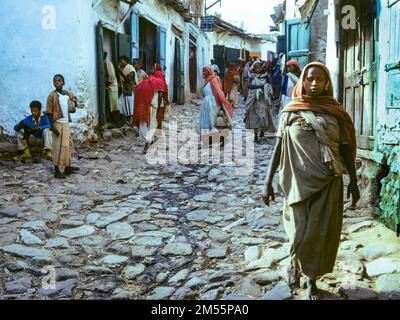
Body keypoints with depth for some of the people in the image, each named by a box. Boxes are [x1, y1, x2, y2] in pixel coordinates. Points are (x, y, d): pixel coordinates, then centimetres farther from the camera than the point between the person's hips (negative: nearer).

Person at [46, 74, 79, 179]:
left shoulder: (68, 94, 7)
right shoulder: (52, 95, -10)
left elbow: (72, 107, 20)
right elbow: (49, 112, -12)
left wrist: (73, 108, -5)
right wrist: (53, 127, -17)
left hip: (66, 123, 7)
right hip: (58, 124, -7)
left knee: (68, 145, 14)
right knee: (58, 147, -4)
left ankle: (68, 167, 27)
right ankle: (57, 171, 4)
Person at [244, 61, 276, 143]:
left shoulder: (265, 76, 3)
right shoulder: (251, 76, 4)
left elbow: (269, 87, 4)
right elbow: (249, 85, -10)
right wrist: (259, 86, -17)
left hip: (263, 99, 0)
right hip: (254, 98, 0)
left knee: (263, 115, -5)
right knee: (255, 116, -2)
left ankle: (262, 130, 20)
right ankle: (256, 135, 2)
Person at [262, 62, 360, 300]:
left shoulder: (336, 111, 4)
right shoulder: (290, 111, 1)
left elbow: (346, 147, 7)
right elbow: (279, 146, 0)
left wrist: (353, 181, 7)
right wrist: (268, 181, -3)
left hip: (328, 182, 1)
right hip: (300, 181, -1)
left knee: (321, 233, 5)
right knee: (300, 232, 1)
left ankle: (312, 279, 25)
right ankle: (295, 262, 35)